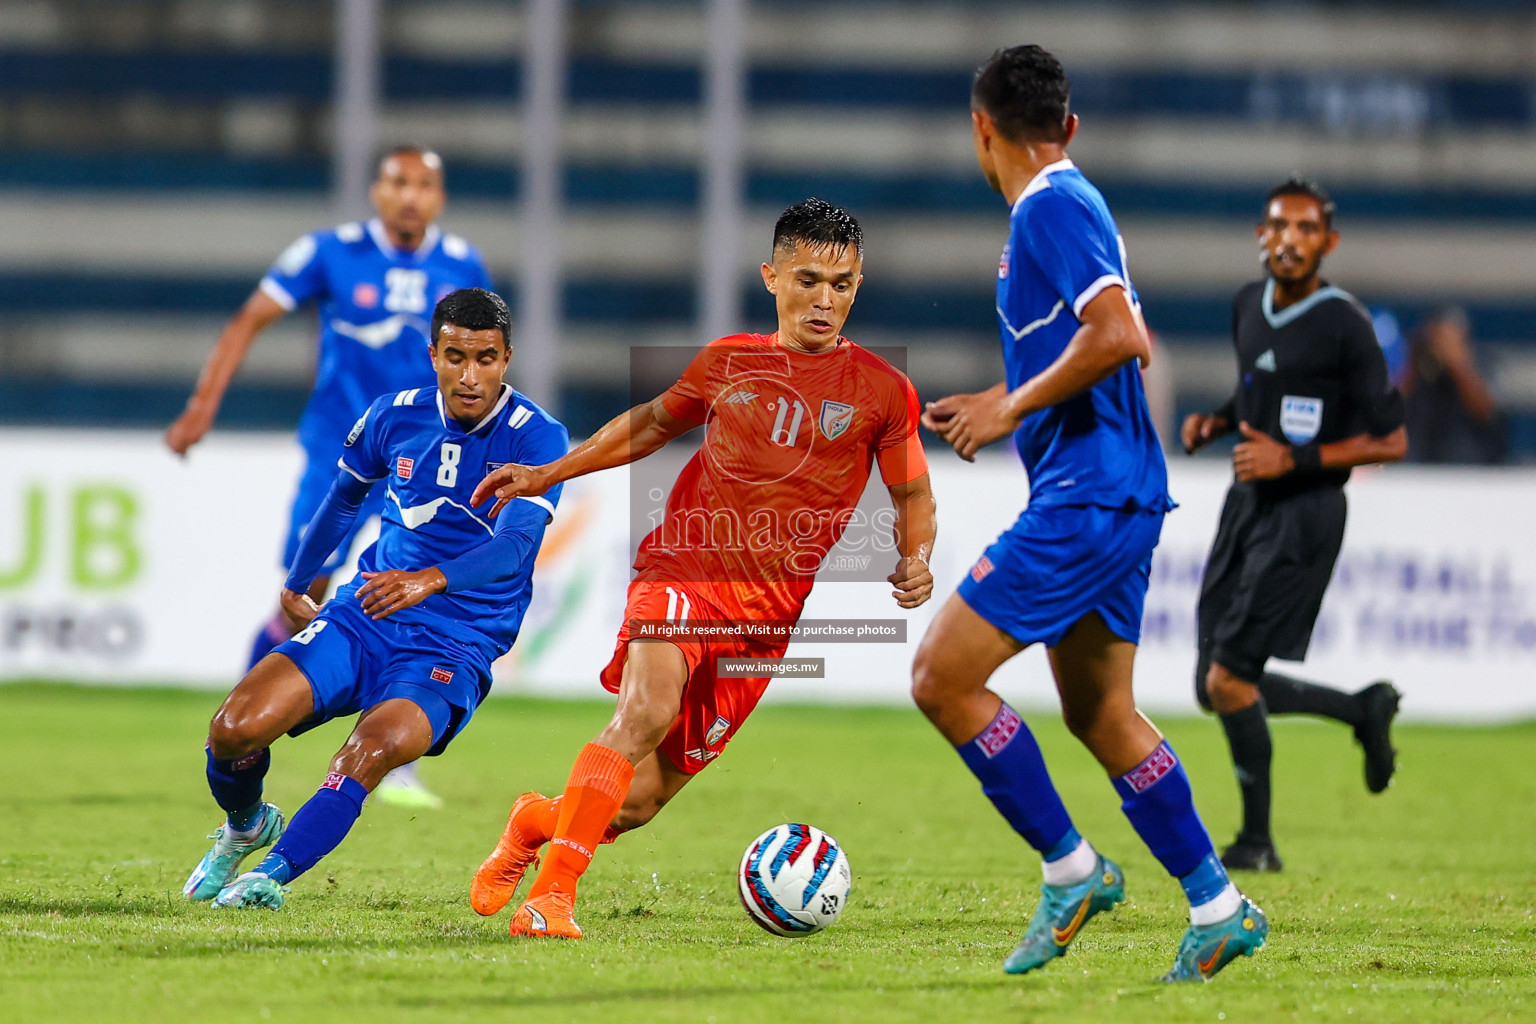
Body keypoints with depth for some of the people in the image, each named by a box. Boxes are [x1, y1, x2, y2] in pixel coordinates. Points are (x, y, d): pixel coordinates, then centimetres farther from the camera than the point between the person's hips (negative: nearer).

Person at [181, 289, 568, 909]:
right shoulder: (396, 416, 4)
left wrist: (430, 579, -44)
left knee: (377, 744, -36)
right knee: (235, 728, -16)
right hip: (363, 618, 4)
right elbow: (345, 496, 25)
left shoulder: (536, 438, -10)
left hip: (456, 649, -4)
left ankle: (272, 875, -31)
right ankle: (245, 829, 17)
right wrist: (296, 584, 36)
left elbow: (517, 543, -26)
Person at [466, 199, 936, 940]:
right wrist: (547, 475, 26)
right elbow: (653, 422, 28)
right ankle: (551, 895, -28)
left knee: (641, 801, 1)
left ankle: (537, 821, 32)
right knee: (646, 711, -30)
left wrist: (915, 561, -5)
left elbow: (913, 497, 16)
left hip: (767, 612, 1)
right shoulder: (727, 362, 9)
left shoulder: (881, 391, 5)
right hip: (683, 569, -1)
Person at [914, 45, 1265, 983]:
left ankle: (1073, 869, -4)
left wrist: (1012, 408, -15)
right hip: (1114, 497, 10)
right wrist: (1005, 405, 23)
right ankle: (1218, 907, 15)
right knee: (1101, 715, 14)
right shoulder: (1068, 201, 16)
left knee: (944, 679, -8)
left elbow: (1116, 337, -25)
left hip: (1087, 499, -10)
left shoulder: (1050, 208, -13)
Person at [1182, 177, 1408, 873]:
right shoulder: (1248, 306, 7)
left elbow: (1391, 442, -12)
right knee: (1217, 689, 7)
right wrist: (1215, 422, 4)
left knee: (1227, 678, -12)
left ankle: (1257, 840, 3)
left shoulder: (1344, 325, -14)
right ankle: (1365, 711, 26)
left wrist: (1292, 459, -20)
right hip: (1246, 504, 8)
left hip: (1304, 513, -8)